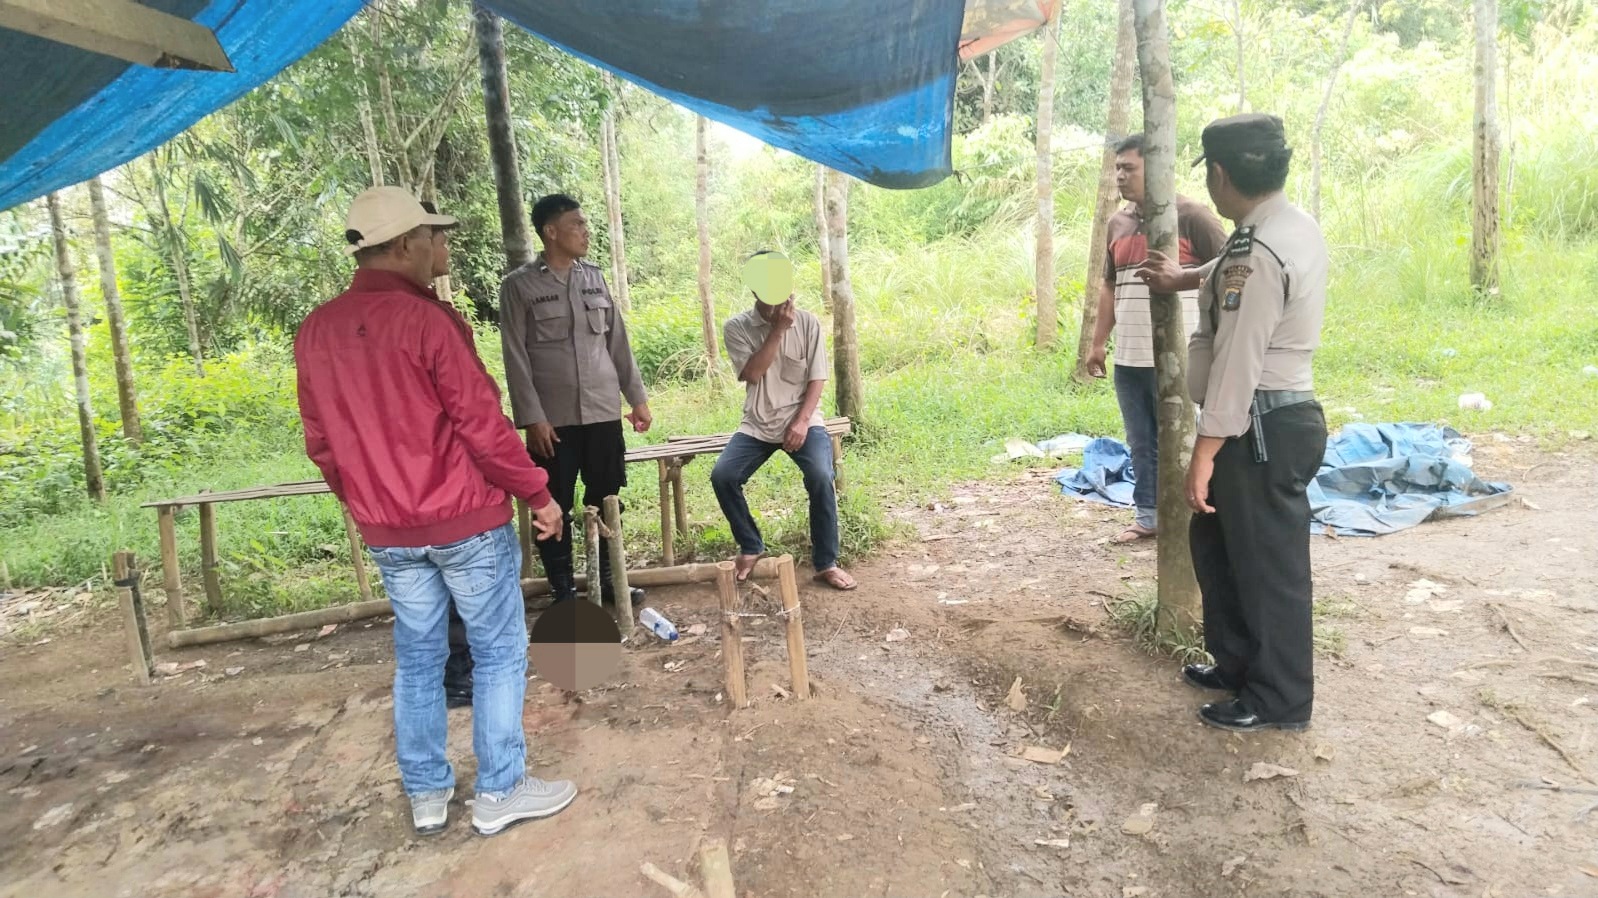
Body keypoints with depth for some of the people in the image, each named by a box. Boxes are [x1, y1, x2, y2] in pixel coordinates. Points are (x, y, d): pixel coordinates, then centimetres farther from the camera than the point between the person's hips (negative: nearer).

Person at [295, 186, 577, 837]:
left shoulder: (315, 331, 4)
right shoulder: (425, 319, -17)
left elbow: (321, 444, 11)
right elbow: (482, 424, -17)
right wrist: (538, 494, -7)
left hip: (386, 531, 7)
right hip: (465, 519, -6)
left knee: (416, 657, 17)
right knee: (498, 652, 7)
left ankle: (426, 795, 28)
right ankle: (499, 792, 17)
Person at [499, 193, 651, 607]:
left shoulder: (595, 278, 9)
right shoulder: (519, 286, -4)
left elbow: (618, 342, 12)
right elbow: (516, 358, -7)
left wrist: (637, 397, 9)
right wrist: (532, 418, -13)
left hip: (604, 413, 4)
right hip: (553, 419, -4)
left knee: (606, 502, 10)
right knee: (555, 508, 4)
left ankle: (608, 579, 24)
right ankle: (564, 590, 17)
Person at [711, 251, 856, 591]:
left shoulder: (808, 323, -2)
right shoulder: (736, 327, -3)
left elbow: (817, 379, -3)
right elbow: (751, 375, -15)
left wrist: (802, 421, -16)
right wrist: (777, 330, -19)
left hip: (802, 419, -1)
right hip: (758, 424, 1)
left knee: (821, 477, -27)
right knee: (722, 476, -19)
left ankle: (826, 563, -11)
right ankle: (750, 547, 6)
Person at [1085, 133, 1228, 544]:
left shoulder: (1190, 215, -6)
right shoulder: (1118, 223, 13)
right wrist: (1099, 342, 16)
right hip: (1128, 359, 6)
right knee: (1141, 444, 12)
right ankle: (1148, 514, 23)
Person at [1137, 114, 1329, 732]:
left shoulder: (1258, 252, -23)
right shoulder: (1294, 226, 9)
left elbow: (1238, 365, -24)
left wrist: (1203, 456, -21)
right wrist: (1185, 280, 45)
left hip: (1265, 430, -10)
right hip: (1275, 420, 10)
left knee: (1267, 563, 3)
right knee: (1215, 540, 21)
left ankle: (1279, 699, 21)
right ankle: (1238, 663, 36)